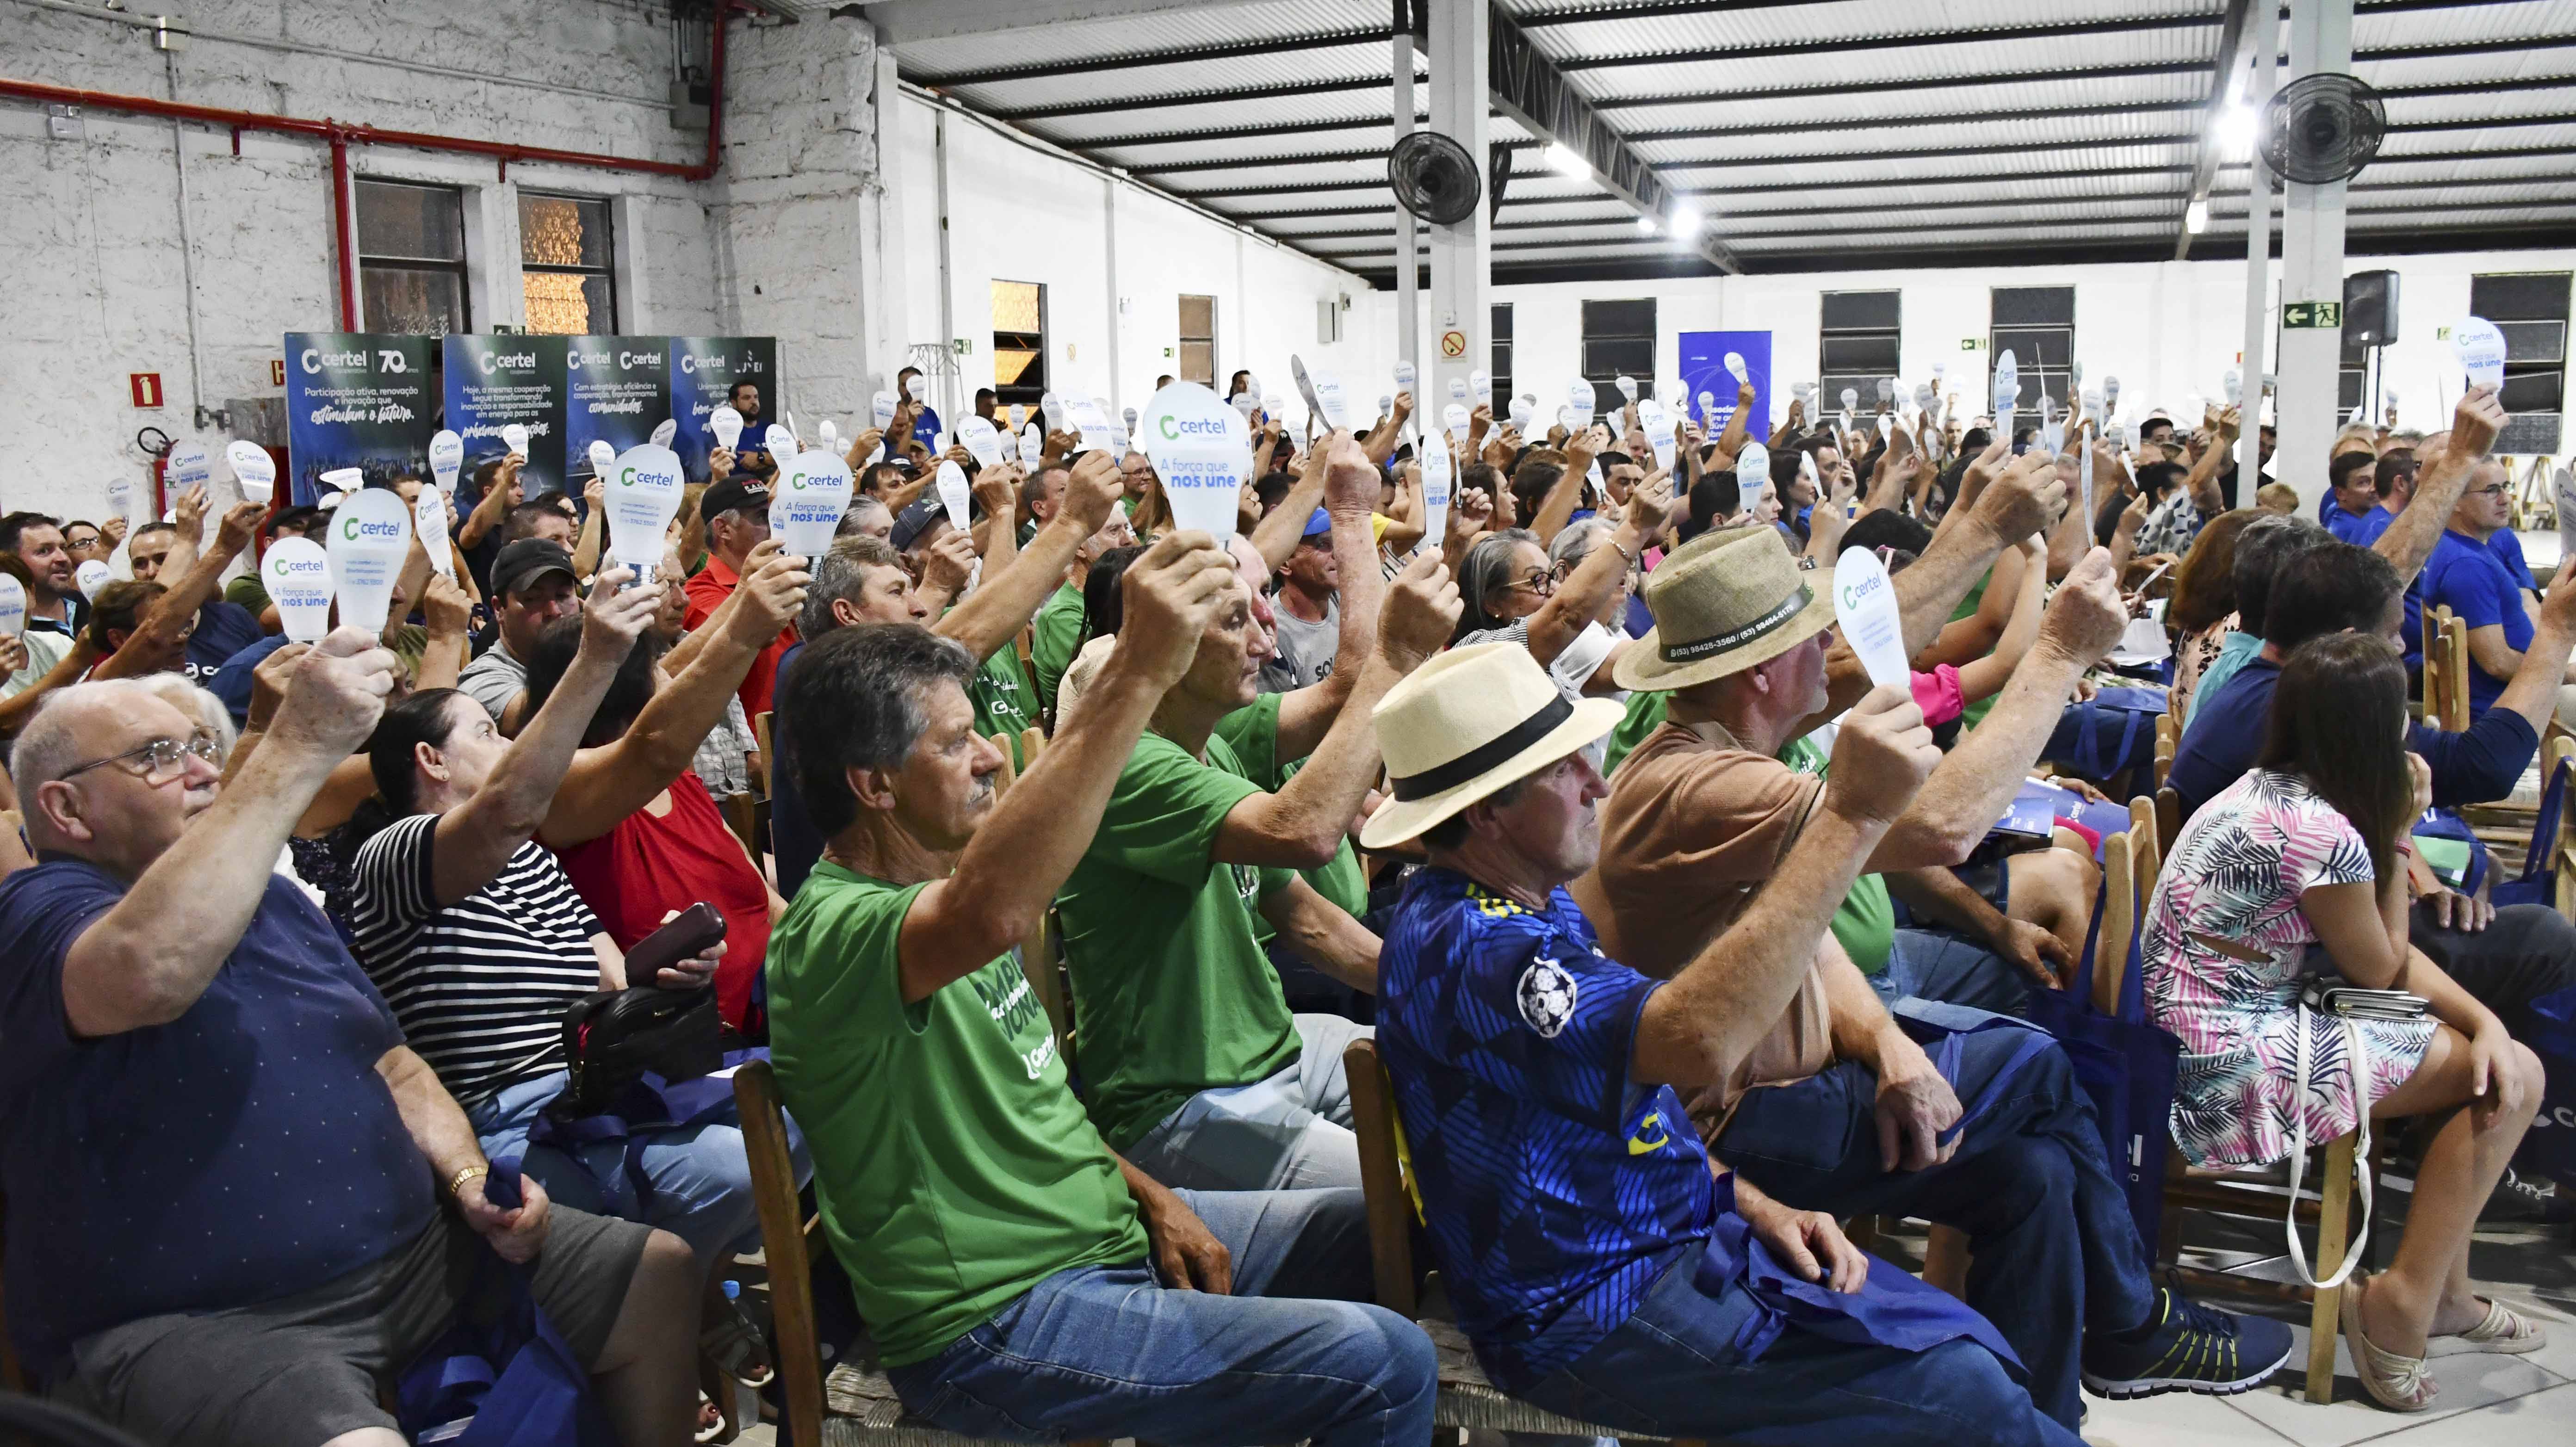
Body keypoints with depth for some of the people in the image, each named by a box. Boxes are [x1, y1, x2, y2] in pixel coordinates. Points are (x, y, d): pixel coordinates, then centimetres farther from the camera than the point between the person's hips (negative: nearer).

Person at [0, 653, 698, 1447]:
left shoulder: (270, 896, 18)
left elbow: (392, 1063, 21)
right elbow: (144, 975, -35)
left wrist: (468, 1177, 2)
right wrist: (300, 748, -35)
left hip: (409, 1252, 8)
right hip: (199, 1317, -8)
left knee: (659, 1273, 6)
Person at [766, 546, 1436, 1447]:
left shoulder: (931, 886, 10)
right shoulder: (829, 932, -22)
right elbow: (990, 914, -46)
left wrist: (1150, 1197, 4)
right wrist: (1140, 673, -47)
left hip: (1103, 1231, 10)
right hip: (996, 1323, -10)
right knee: (1382, 1364, -20)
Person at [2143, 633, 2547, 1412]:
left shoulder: (2264, 792, 8)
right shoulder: (2322, 835, -21)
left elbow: (2384, 950, 11)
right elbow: (2382, 971, -3)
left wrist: (2484, 1020, -2)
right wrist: (2397, 834, 2)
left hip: (2187, 1047, 10)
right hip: (2237, 1069, -9)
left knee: (2495, 1060, 17)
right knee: (2514, 1079, -1)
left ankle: (2445, 1291, 24)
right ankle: (2405, 1303, 5)